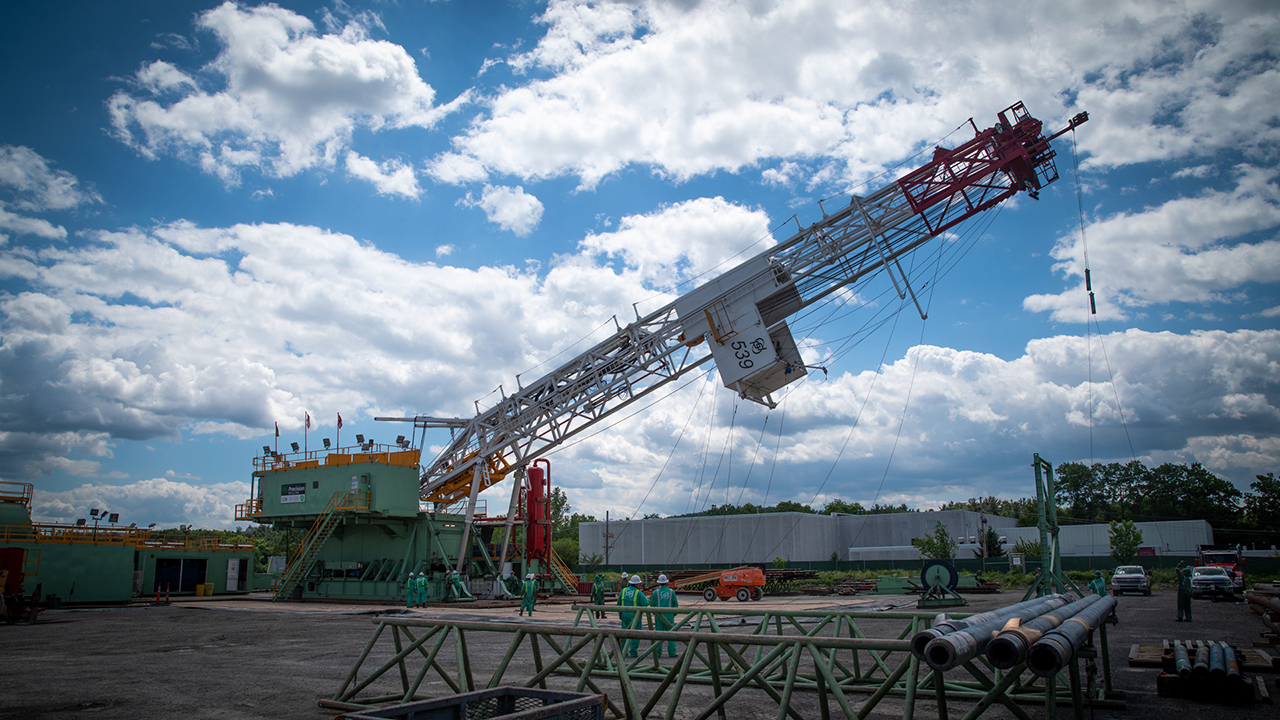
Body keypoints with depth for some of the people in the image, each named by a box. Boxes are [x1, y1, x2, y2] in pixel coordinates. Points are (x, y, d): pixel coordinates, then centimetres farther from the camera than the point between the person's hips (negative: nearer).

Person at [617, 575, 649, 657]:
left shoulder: (623, 591, 3)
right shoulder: (638, 593, -11)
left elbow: (619, 603, 10)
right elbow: (645, 603, -9)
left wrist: (620, 614, 21)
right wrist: (649, 600, 13)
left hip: (625, 615, 5)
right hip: (635, 616, -5)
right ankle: (633, 652, 1)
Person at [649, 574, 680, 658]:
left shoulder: (656, 592, -5)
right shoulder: (671, 592, 0)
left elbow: (652, 604, -2)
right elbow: (675, 604, 5)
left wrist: (650, 599, 18)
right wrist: (674, 614, 18)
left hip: (658, 616, 0)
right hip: (669, 615, 0)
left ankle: (658, 653, 6)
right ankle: (672, 653, 4)